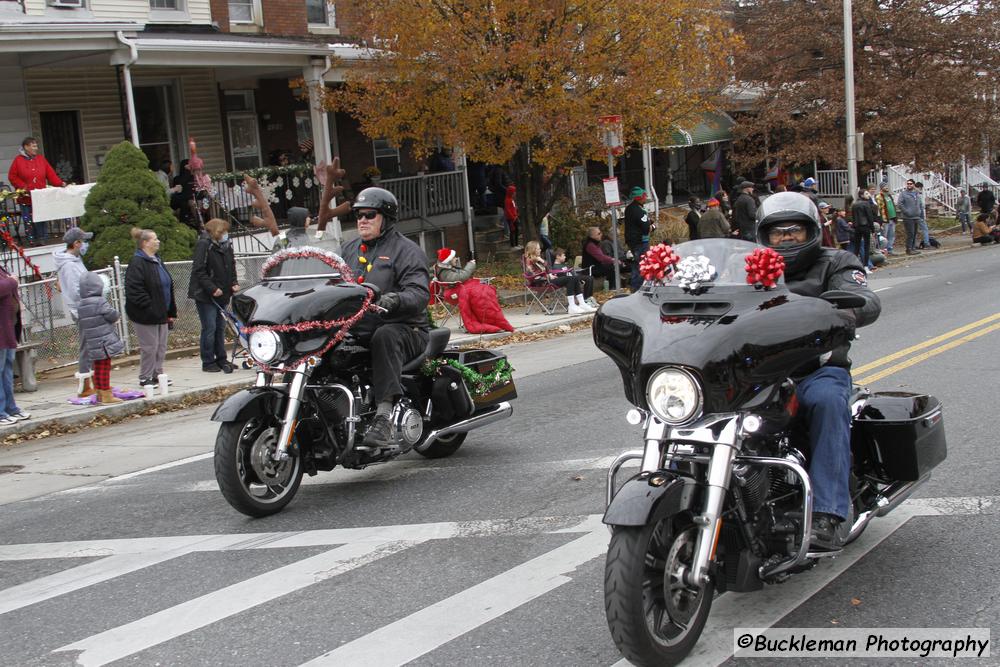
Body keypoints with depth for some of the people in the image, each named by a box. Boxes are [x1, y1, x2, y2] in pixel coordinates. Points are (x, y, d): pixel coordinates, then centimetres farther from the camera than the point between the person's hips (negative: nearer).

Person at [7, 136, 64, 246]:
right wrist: (23, 186, -9)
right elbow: (12, 177, 2)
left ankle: (42, 240, 2)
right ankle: (32, 241, 5)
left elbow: (50, 174, 7)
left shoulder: (41, 158, 11)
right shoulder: (18, 160, 2)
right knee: (28, 220, -1)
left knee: (42, 220, -4)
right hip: (26, 197, -2)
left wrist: (60, 183, -7)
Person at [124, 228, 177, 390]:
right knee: (149, 347, -3)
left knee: (161, 346, 13)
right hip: (145, 315, -9)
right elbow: (134, 291, -22)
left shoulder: (157, 261, 15)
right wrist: (150, 308, -22)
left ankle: (157, 374, 23)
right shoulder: (137, 263, -15)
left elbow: (168, 287, 21)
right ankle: (145, 378, 8)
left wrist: (171, 311, 17)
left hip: (160, 314, 9)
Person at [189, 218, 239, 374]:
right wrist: (212, 289, -22)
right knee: (209, 328, -4)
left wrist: (234, 284, 2)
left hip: (222, 295, 7)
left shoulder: (227, 246, 9)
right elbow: (199, 271, -17)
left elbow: (231, 268, 20)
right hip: (205, 295, -7)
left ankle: (221, 360, 19)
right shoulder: (204, 245, -13)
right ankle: (208, 362, 4)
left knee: (221, 328, 11)